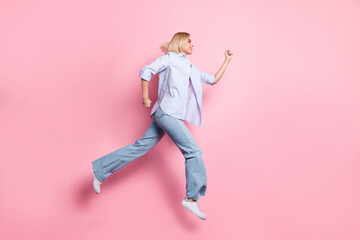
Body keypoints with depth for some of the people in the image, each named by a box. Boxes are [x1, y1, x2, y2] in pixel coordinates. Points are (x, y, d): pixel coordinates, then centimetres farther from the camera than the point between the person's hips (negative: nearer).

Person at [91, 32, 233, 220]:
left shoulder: (192, 70, 28)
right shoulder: (170, 58, 6)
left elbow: (214, 79, 31)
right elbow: (146, 71, -1)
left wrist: (227, 60, 32)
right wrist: (145, 97, -5)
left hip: (170, 115, 8)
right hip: (167, 112, -8)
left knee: (142, 146, 3)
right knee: (193, 151, -11)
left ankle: (99, 170, 8)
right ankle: (191, 198, -7)